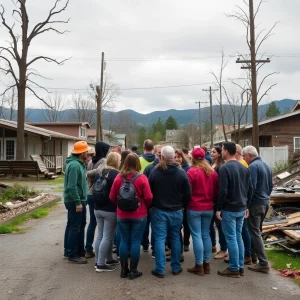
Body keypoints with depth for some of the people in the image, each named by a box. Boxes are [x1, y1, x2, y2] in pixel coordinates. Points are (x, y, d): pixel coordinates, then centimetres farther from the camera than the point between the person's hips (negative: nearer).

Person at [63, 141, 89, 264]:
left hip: (79, 200, 10)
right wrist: (77, 202, -24)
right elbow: (71, 186, -25)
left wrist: (81, 200, 15)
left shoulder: (79, 163, 11)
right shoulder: (74, 165, -21)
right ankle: (72, 254, 8)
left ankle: (79, 250, 29)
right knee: (75, 227, -2)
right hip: (75, 201, -10)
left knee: (80, 225, 17)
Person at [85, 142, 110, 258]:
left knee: (92, 222, 14)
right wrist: (89, 173, -14)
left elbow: (89, 175, 4)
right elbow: (98, 171, -29)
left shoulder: (91, 161, 11)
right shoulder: (104, 161, -12)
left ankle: (88, 250, 18)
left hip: (90, 195, 7)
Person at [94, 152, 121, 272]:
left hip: (98, 209, 8)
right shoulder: (116, 174, -15)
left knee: (100, 235, 12)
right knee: (107, 237, -2)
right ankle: (101, 264, 0)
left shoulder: (99, 173, 9)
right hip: (110, 210, -8)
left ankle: (109, 259, 23)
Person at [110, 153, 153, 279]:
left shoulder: (118, 178, -4)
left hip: (122, 215, 3)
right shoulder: (142, 178, -12)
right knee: (135, 241, 5)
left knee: (124, 241, 12)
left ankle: (124, 270, 20)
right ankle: (133, 271, 12)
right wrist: (147, 206, 10)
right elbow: (148, 197, -11)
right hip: (139, 215, -3)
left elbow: (112, 197, 2)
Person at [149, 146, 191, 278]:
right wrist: (182, 206, 12)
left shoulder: (155, 172, -11)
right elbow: (188, 193, -4)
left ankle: (160, 269, 7)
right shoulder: (181, 172, -8)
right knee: (175, 239, 13)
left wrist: (152, 205, 14)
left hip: (158, 211, -1)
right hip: (176, 211, 2)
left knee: (160, 239, 3)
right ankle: (176, 267, 22)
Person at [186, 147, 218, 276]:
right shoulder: (213, 172, 3)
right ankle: (206, 264, 19)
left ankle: (199, 266, 5)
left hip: (194, 208, -5)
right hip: (209, 208, 5)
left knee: (197, 235, 1)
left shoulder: (191, 172, -12)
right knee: (206, 235, 13)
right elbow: (216, 190, 8)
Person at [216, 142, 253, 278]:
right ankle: (240, 267, 20)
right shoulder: (244, 168, 9)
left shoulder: (225, 168, -15)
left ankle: (234, 269, 6)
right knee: (238, 237, 14)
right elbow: (250, 189, 11)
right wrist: (246, 206, 18)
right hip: (241, 208, 8)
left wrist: (218, 209, -12)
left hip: (229, 209, -7)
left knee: (231, 238, 0)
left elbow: (223, 191, -20)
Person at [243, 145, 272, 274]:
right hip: (265, 202, 9)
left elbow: (251, 187, -22)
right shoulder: (266, 165, 12)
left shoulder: (253, 166, -17)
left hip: (255, 203, -9)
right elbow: (270, 185, 19)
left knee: (255, 233, -3)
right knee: (257, 231, 18)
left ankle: (263, 264, -3)